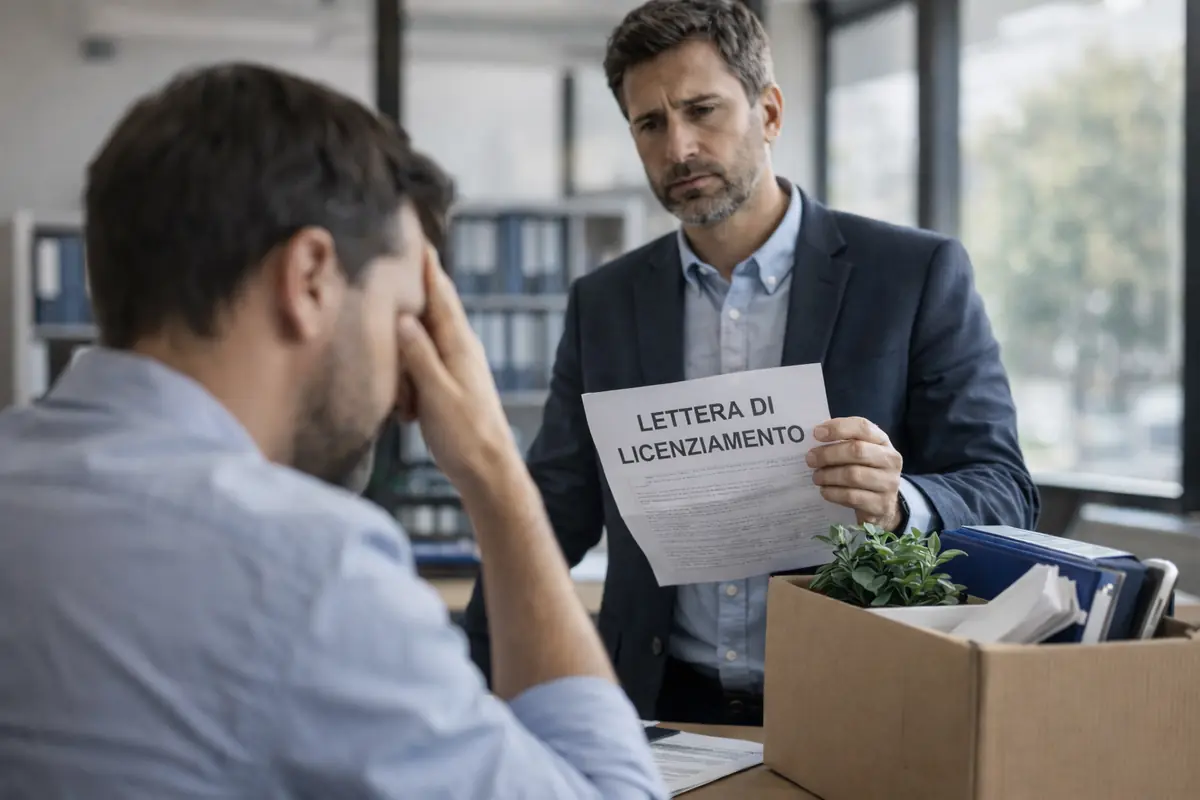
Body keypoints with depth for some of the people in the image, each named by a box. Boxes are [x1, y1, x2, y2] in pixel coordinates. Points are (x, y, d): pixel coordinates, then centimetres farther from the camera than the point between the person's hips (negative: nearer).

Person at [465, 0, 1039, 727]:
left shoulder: (919, 275, -1)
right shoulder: (605, 304, 10)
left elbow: (1004, 496, -2)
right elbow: (557, 511, 13)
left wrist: (896, 507, -25)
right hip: (666, 707, 3)